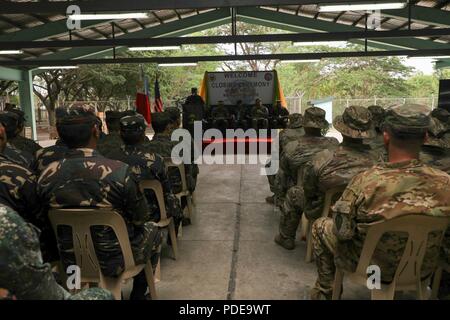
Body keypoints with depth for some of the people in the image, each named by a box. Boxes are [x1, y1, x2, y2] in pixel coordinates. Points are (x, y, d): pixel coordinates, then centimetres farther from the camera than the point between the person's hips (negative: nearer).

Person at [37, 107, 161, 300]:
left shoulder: (46, 176, -14)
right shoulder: (120, 171, -27)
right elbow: (141, 219, -13)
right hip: (113, 261, -4)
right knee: (152, 230, 24)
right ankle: (138, 294, 37)